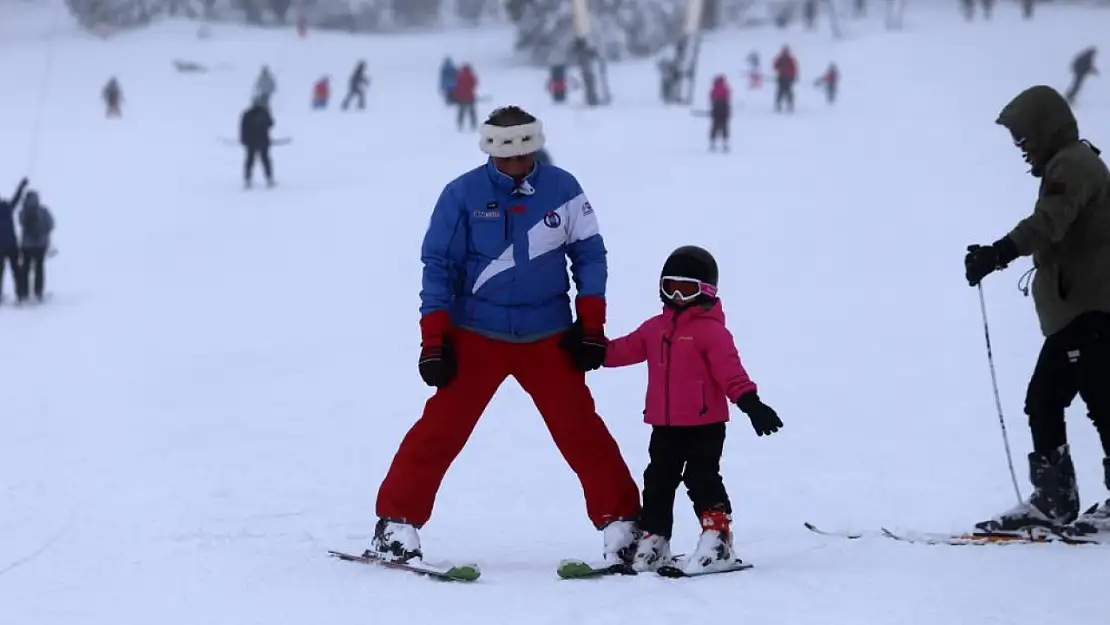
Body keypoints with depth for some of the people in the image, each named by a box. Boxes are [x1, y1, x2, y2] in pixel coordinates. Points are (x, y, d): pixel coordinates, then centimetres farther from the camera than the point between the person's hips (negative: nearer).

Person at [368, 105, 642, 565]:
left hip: (547, 337, 1)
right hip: (476, 335, -1)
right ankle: (397, 522, 4)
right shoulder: (463, 194, -7)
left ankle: (621, 523, 9)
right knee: (442, 427, -5)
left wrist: (591, 326, 1)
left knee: (581, 431, -1)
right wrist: (434, 340, -6)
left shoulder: (562, 188, -3)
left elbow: (589, 254, 5)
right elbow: (439, 265, -3)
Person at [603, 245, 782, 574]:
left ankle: (716, 537, -5)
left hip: (704, 424, -7)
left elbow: (729, 369, -16)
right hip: (664, 425, 7)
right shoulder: (655, 328, 12)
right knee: (658, 482, 11)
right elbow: (627, 349, 14)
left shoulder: (711, 329, -10)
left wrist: (749, 401, -26)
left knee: (701, 479, -10)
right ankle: (652, 541, 21)